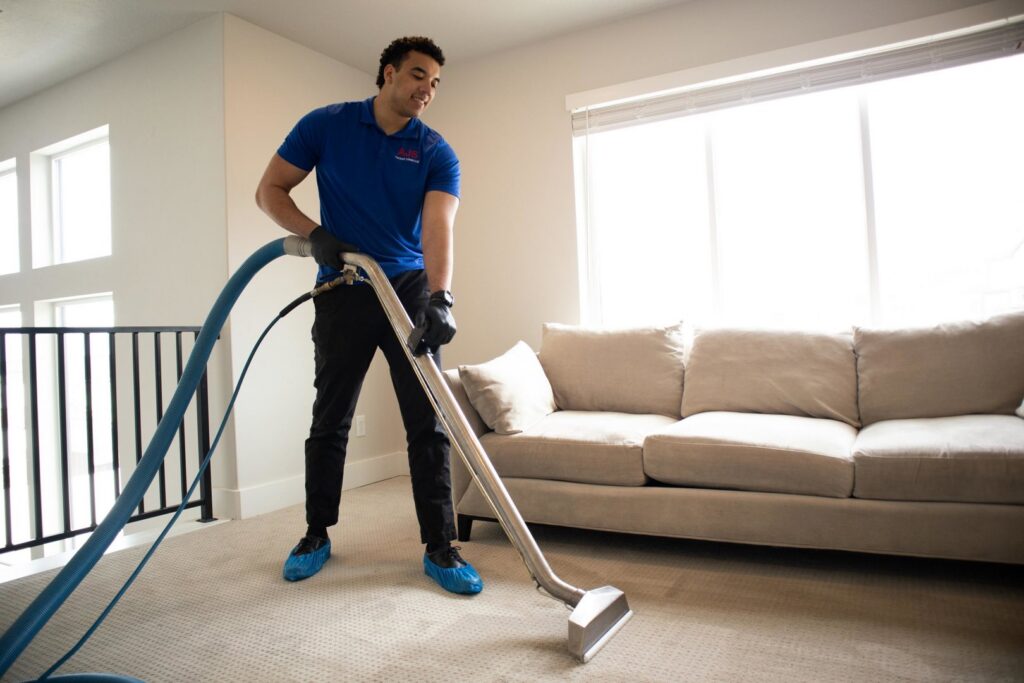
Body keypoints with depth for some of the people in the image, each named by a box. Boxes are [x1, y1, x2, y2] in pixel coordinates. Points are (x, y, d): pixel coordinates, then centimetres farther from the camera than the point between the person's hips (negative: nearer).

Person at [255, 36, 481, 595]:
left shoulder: (436, 153, -1)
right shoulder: (325, 125, 1)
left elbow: (438, 228, -17)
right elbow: (269, 191, 4)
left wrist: (440, 297, -34)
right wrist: (313, 233, -15)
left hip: (411, 290, 0)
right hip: (344, 291, 0)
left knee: (427, 423, -3)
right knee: (329, 420, 8)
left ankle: (439, 547, 7)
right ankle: (317, 533, 26)